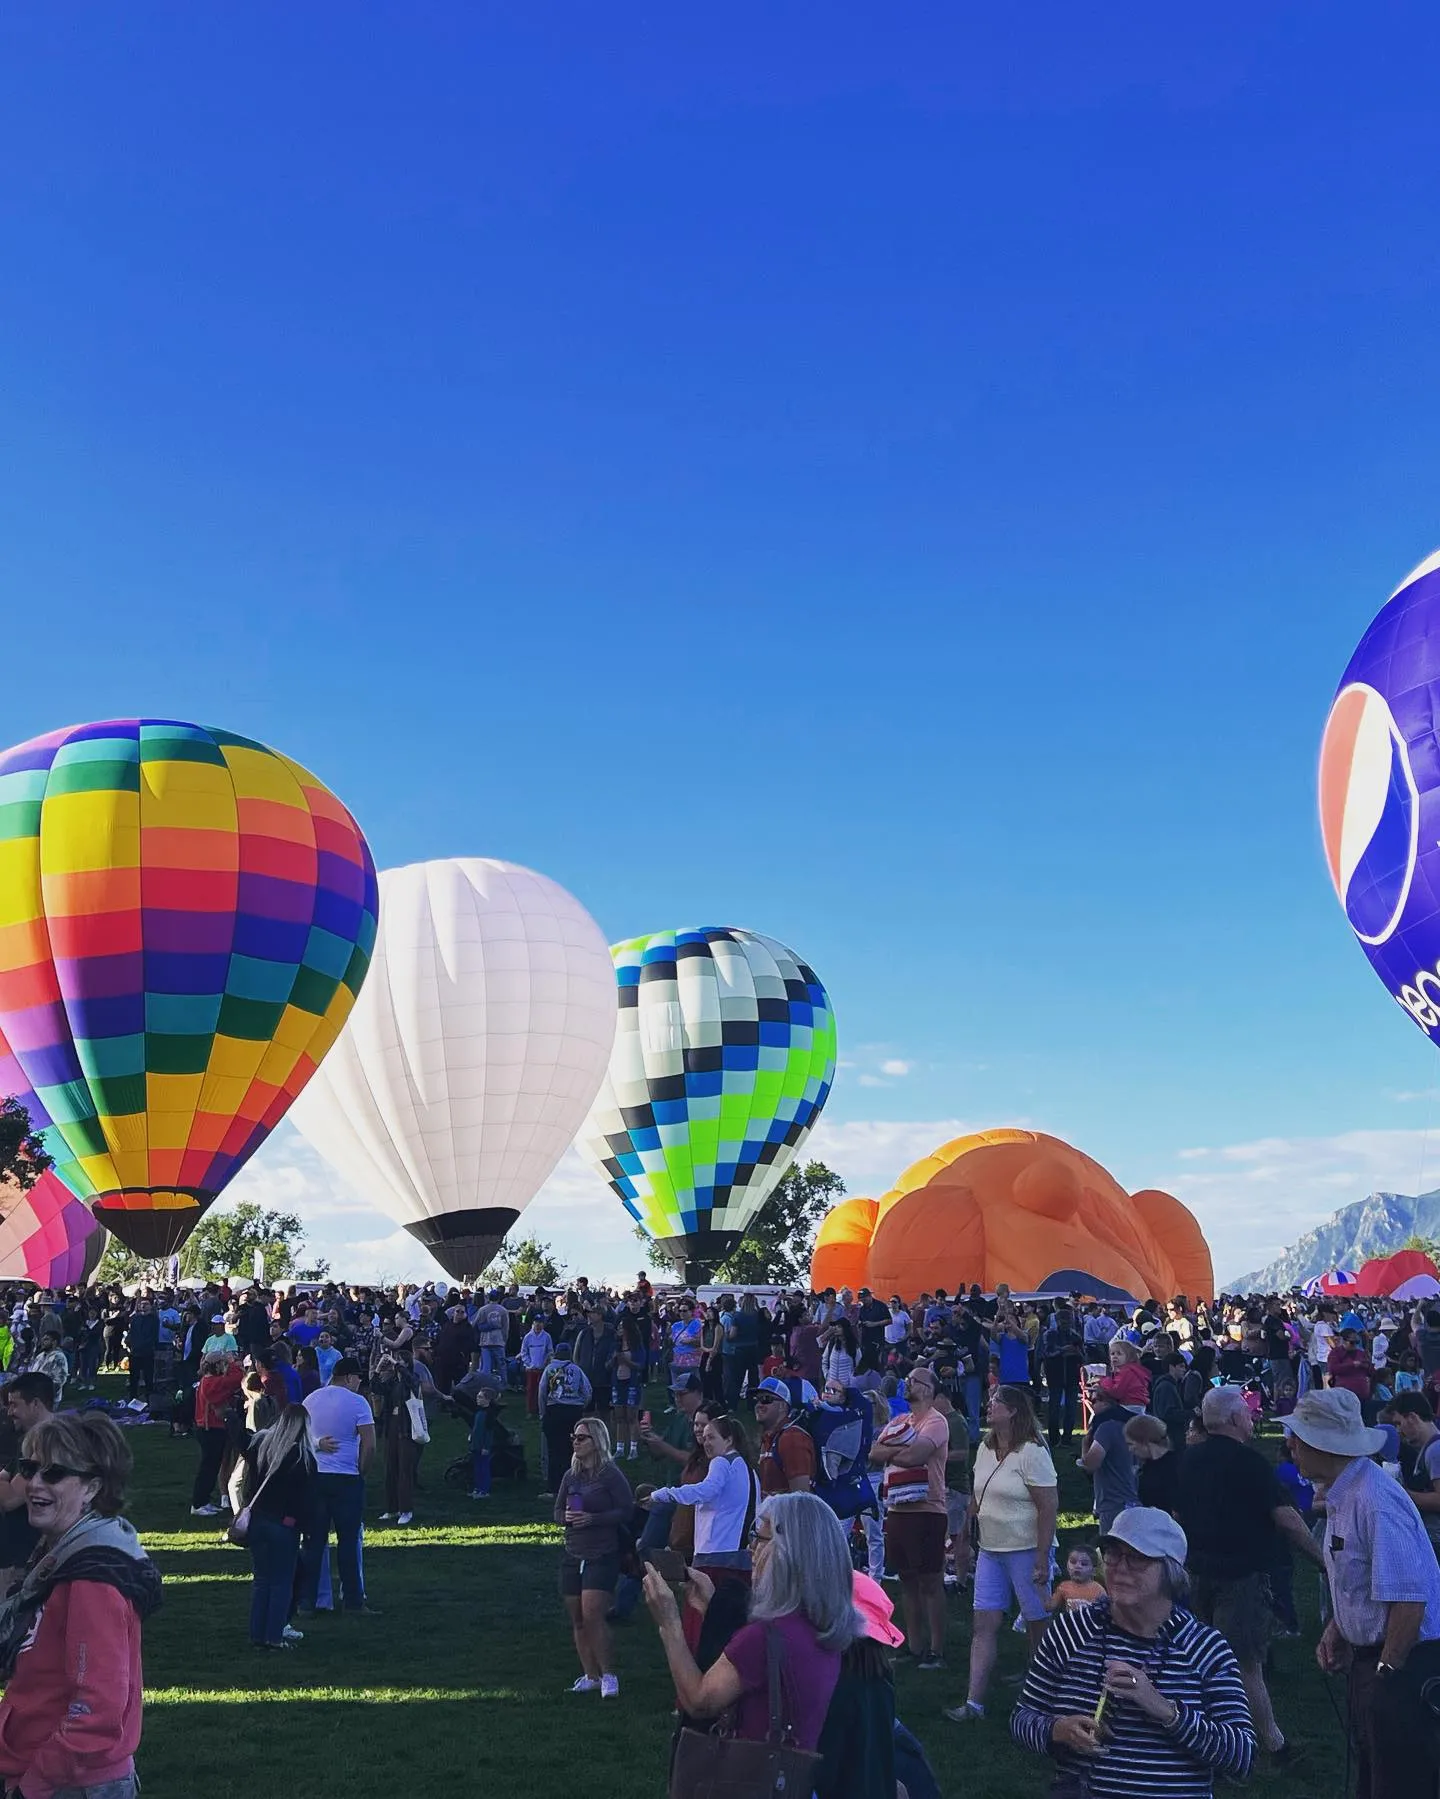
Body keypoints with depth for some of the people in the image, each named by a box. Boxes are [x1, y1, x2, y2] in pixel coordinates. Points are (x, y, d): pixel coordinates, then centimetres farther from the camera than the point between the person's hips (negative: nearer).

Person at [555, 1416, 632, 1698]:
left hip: (603, 1556, -6)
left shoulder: (611, 1474, -8)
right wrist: (566, 1517, -6)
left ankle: (607, 1675, 1)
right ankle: (590, 1676, 19)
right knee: (577, 1619, 8)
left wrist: (593, 1518, -20)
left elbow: (627, 1511, -11)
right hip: (573, 1555, 6)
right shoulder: (570, 1476, 10)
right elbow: (557, 1511, 17)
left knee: (592, 1615, -14)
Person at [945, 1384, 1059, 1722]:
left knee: (1038, 1624, 5)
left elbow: (1049, 1506, -18)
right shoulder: (985, 1449, 8)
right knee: (985, 1624, 2)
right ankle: (974, 1703, 1)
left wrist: (1042, 1559, -20)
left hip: (1026, 1551, -7)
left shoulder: (1031, 1453, -16)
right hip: (990, 1550, 7)